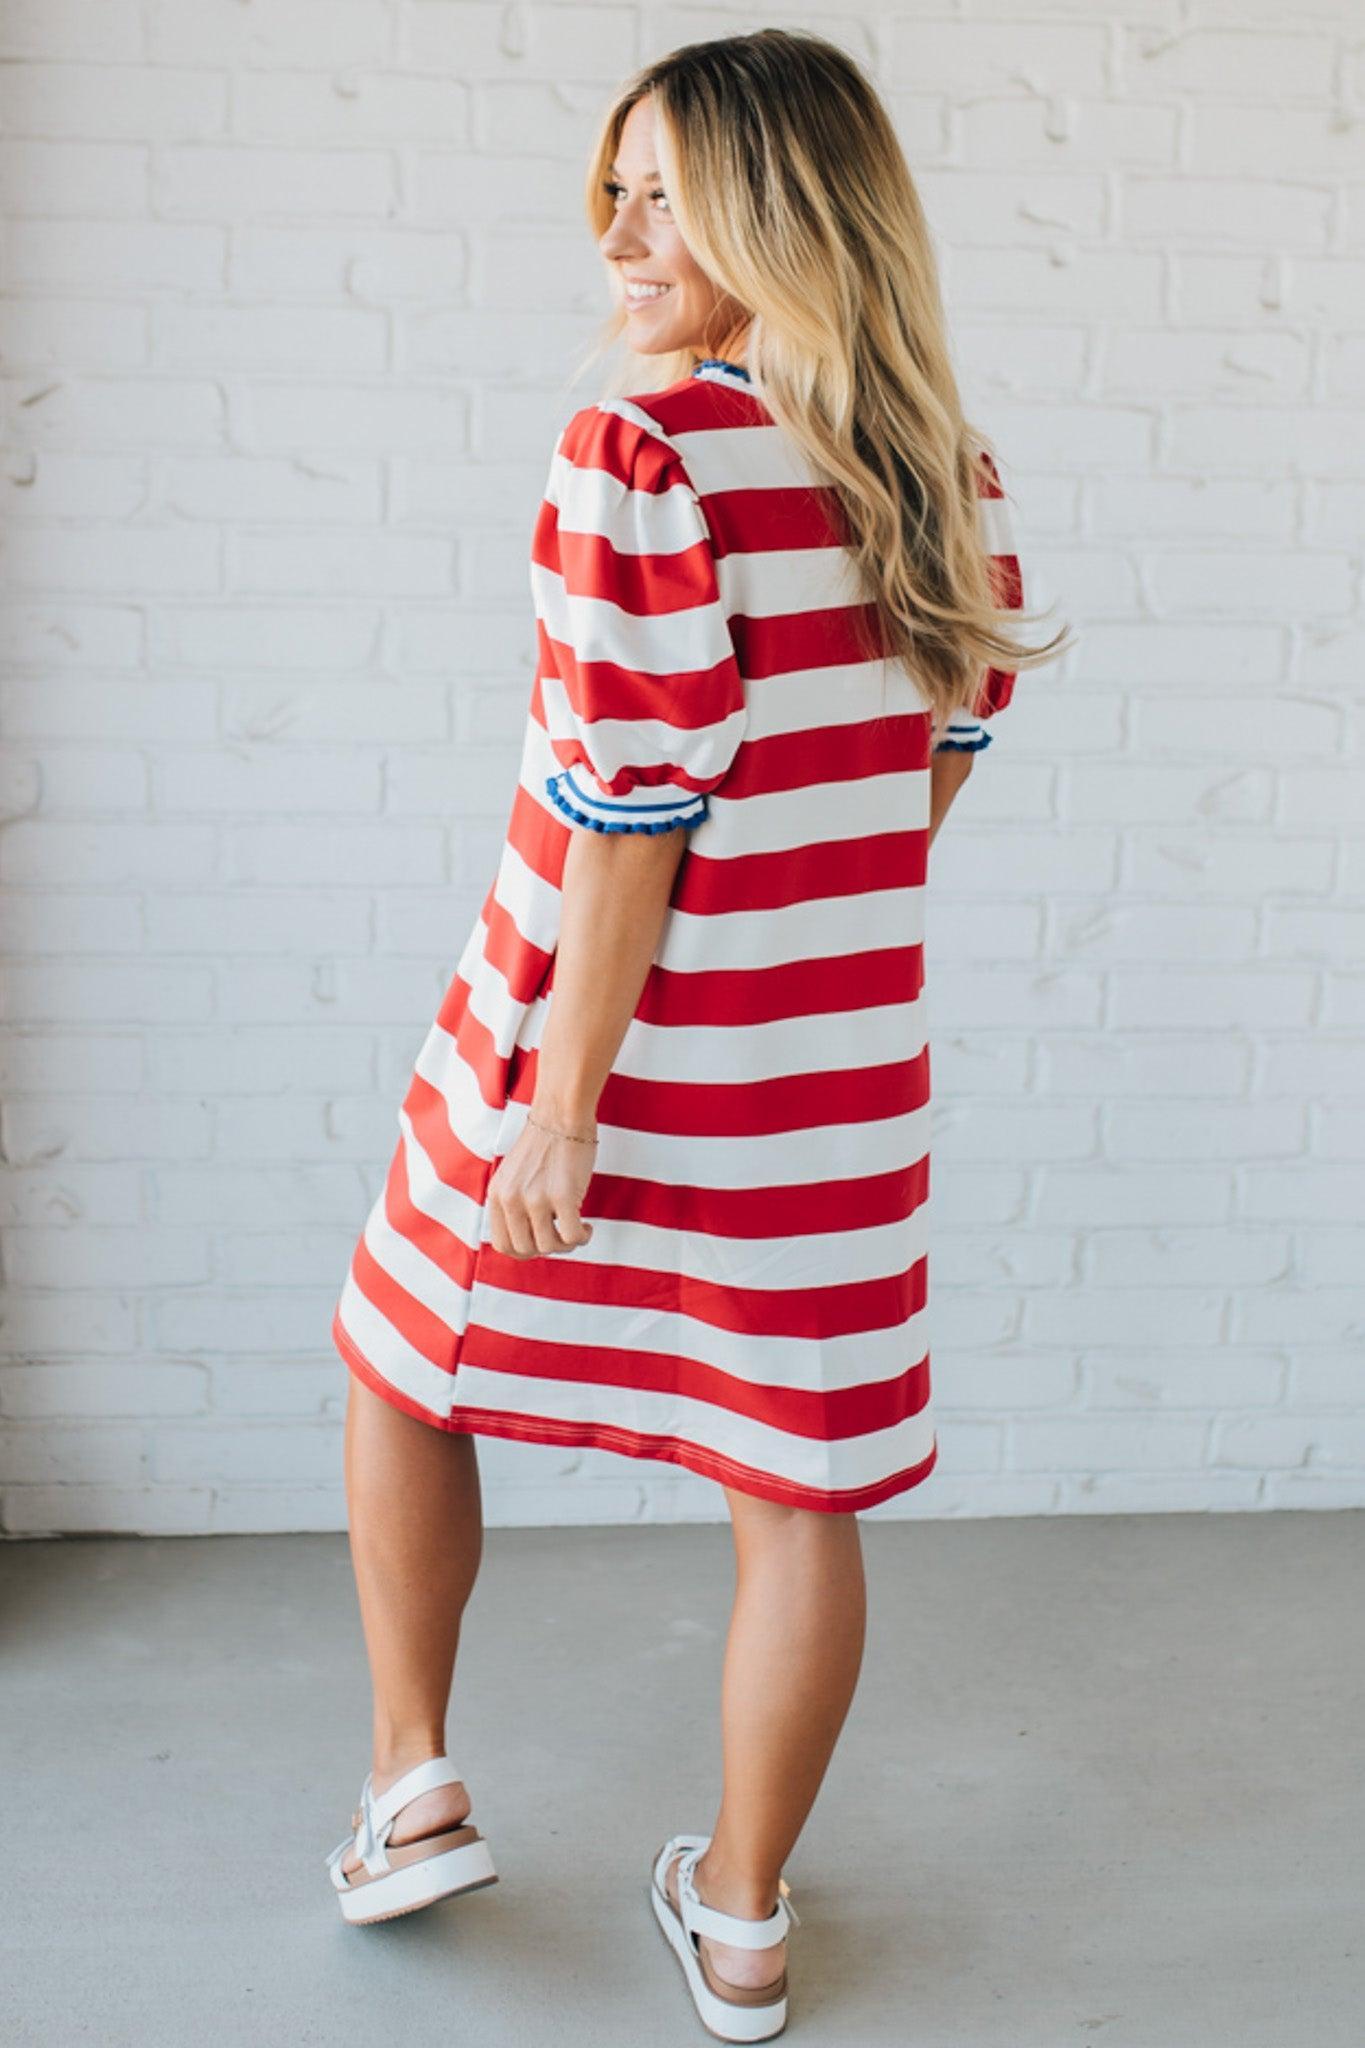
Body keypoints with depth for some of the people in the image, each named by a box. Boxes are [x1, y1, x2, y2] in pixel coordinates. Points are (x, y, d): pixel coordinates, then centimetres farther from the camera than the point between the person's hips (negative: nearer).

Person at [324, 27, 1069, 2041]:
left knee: (401, 1354, 21)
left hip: (611, 1027, -5)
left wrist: (558, 1111, -14)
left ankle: (411, 1784, 28)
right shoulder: (947, 473, 3)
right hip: (835, 1069, 5)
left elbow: (631, 812, -20)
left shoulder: (643, 458, -18)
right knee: (799, 1489, 12)